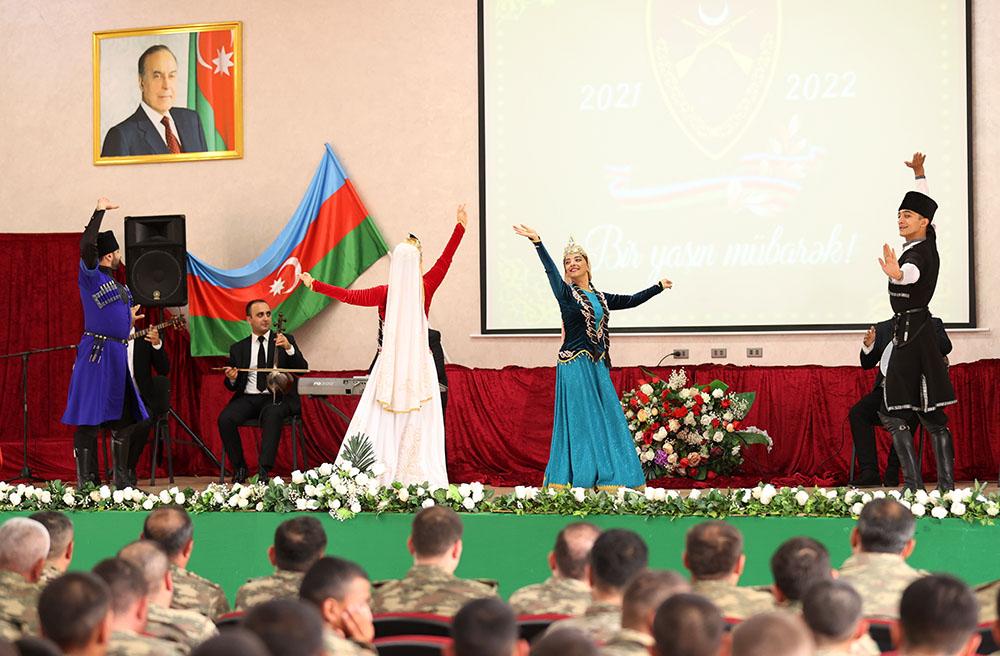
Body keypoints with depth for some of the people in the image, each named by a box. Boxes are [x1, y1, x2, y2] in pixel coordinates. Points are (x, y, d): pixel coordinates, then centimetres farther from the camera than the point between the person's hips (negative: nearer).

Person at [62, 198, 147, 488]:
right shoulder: (90, 277, -7)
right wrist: (100, 210, -17)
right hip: (95, 353, -9)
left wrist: (129, 319, 11)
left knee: (122, 420, 12)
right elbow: (86, 245, -23)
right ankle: (87, 485, -5)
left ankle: (122, 482, 20)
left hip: (118, 355, 9)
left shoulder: (120, 287, 17)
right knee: (88, 422, -6)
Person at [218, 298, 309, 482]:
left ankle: (264, 470, -36)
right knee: (225, 419, -26)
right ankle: (239, 467, -9)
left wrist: (289, 349, -16)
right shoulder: (238, 348, 17)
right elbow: (233, 387, 18)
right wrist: (232, 379, -7)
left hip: (277, 398, -2)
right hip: (247, 398, 3)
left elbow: (302, 369, 1)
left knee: (272, 414, -37)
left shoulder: (285, 340, 13)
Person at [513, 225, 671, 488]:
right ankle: (579, 479, -3)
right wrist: (537, 242, -37)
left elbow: (631, 300, 26)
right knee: (579, 421, -6)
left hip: (598, 367, 6)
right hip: (574, 365, -6)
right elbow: (551, 271, -20)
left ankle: (606, 481, 10)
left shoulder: (600, 297, 14)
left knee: (606, 420, 5)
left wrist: (659, 287, 34)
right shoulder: (566, 293, -4)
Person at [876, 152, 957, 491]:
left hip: (910, 332, -10)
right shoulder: (928, 243, 11)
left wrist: (897, 275, -65)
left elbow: (912, 272, -42)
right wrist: (919, 174, 46)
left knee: (894, 415, -10)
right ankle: (947, 486, 8)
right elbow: (924, 206, 32)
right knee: (931, 415, 8)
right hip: (921, 331, 10)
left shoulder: (917, 252, -16)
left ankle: (915, 486, -14)